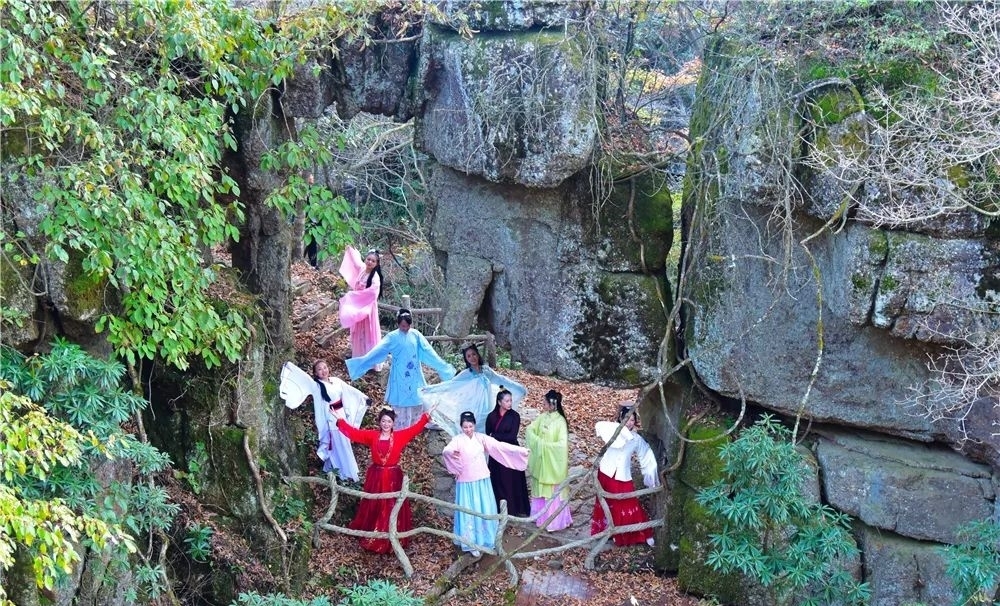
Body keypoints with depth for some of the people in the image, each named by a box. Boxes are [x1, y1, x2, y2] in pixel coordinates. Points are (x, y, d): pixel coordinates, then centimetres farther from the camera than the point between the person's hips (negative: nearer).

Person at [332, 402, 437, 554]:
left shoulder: (400, 436, -4)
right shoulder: (372, 436, -2)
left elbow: (415, 428, -11)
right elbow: (354, 433, -5)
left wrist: (426, 416, -23)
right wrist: (341, 420, -13)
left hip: (393, 477, -1)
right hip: (376, 477, 1)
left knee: (392, 508, 6)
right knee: (374, 507, 11)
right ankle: (372, 537, 24)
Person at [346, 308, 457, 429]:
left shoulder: (415, 334, -1)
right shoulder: (392, 337, -9)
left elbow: (428, 352, 2)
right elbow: (376, 352, -13)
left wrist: (444, 368, 2)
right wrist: (360, 365, -20)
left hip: (415, 376, 3)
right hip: (400, 376, -3)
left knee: (416, 404, 10)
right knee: (402, 406, -2)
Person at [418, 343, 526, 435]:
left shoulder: (486, 369, 5)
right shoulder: (466, 374, -4)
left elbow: (501, 380, 17)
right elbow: (449, 384, -8)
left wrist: (519, 387, 24)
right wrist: (428, 389, -15)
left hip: (486, 410, 3)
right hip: (472, 411, -3)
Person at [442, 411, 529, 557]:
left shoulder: (481, 438, 1)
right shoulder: (458, 440, -10)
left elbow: (500, 446, -3)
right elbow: (445, 451, -29)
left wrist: (521, 450, -9)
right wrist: (452, 452, -54)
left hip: (482, 480, 4)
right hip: (466, 482, -4)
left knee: (485, 510, 11)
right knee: (469, 512, 2)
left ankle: (486, 540, 27)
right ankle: (472, 543, 11)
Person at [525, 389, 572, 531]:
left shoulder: (560, 421, -20)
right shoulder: (543, 417, 0)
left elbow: (562, 444, -26)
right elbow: (530, 429, 2)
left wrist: (545, 445, -21)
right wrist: (538, 441, -14)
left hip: (552, 462, -7)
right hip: (540, 460, 7)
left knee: (553, 491, 2)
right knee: (540, 488, 18)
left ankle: (554, 522, 11)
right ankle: (541, 515, 33)